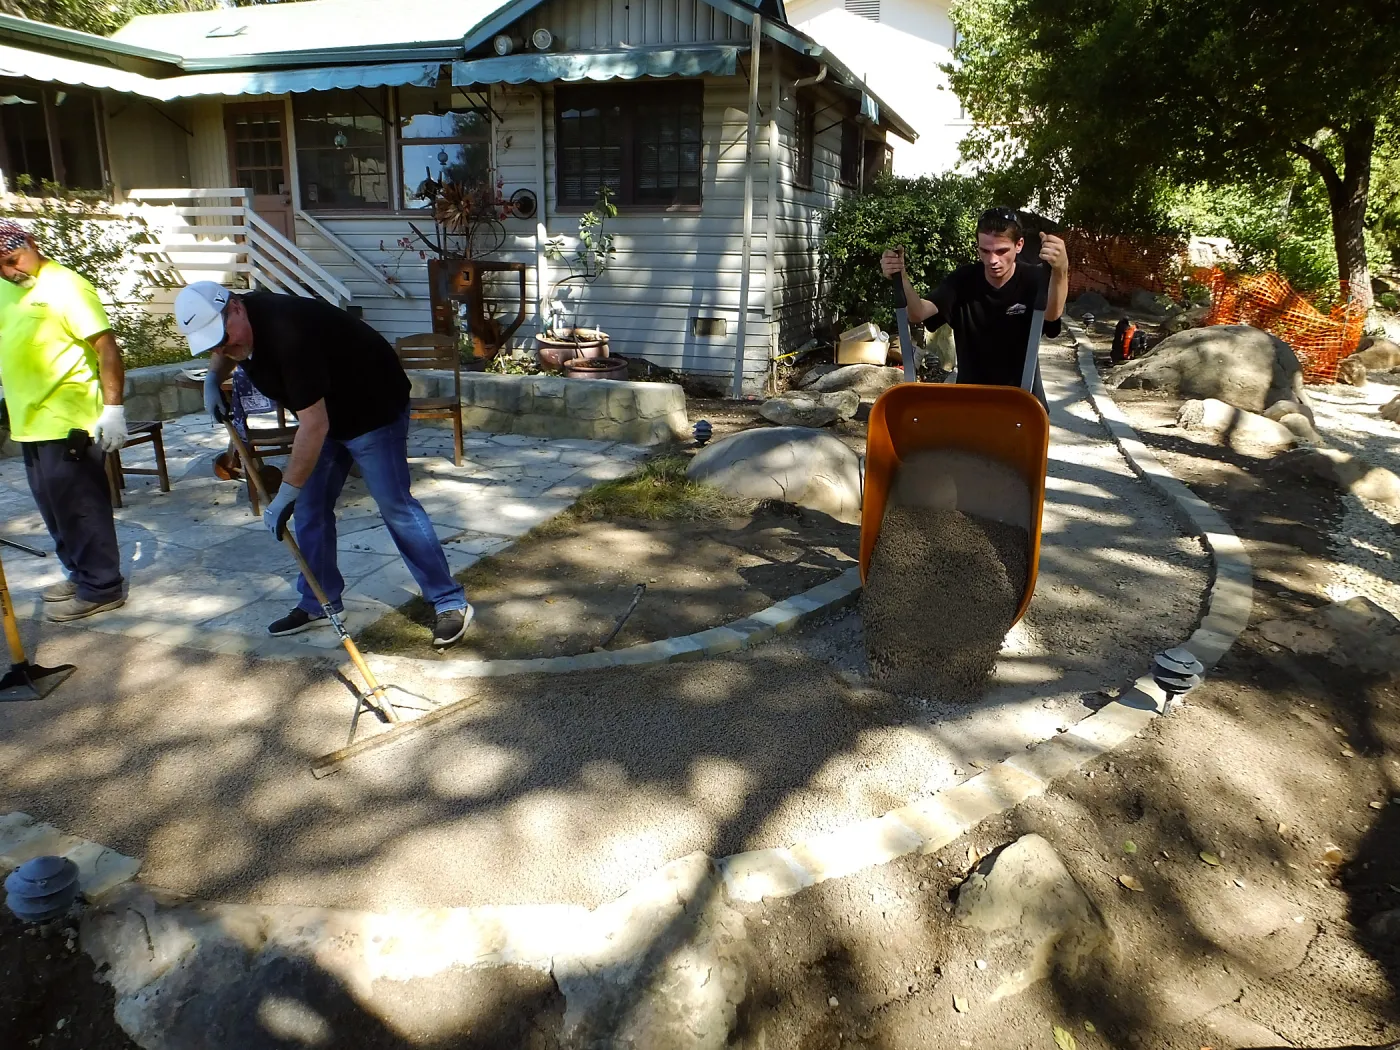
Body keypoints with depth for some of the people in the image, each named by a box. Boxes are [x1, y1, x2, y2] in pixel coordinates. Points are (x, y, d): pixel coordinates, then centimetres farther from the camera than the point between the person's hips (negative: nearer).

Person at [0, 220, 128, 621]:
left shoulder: (65, 286, -12)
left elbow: (106, 347, -17)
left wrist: (113, 408, -22)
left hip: (68, 422, -9)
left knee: (79, 506, -2)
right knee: (55, 508, 16)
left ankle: (100, 588, 8)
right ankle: (80, 574, 30)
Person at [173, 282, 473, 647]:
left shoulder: (287, 333, -35)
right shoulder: (238, 322, -6)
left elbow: (314, 426, -36)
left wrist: (284, 495, -32)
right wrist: (213, 377, 0)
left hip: (374, 408, -9)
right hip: (323, 411, 9)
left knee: (396, 506, -9)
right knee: (309, 509, 8)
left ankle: (451, 602, -3)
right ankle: (318, 605, 20)